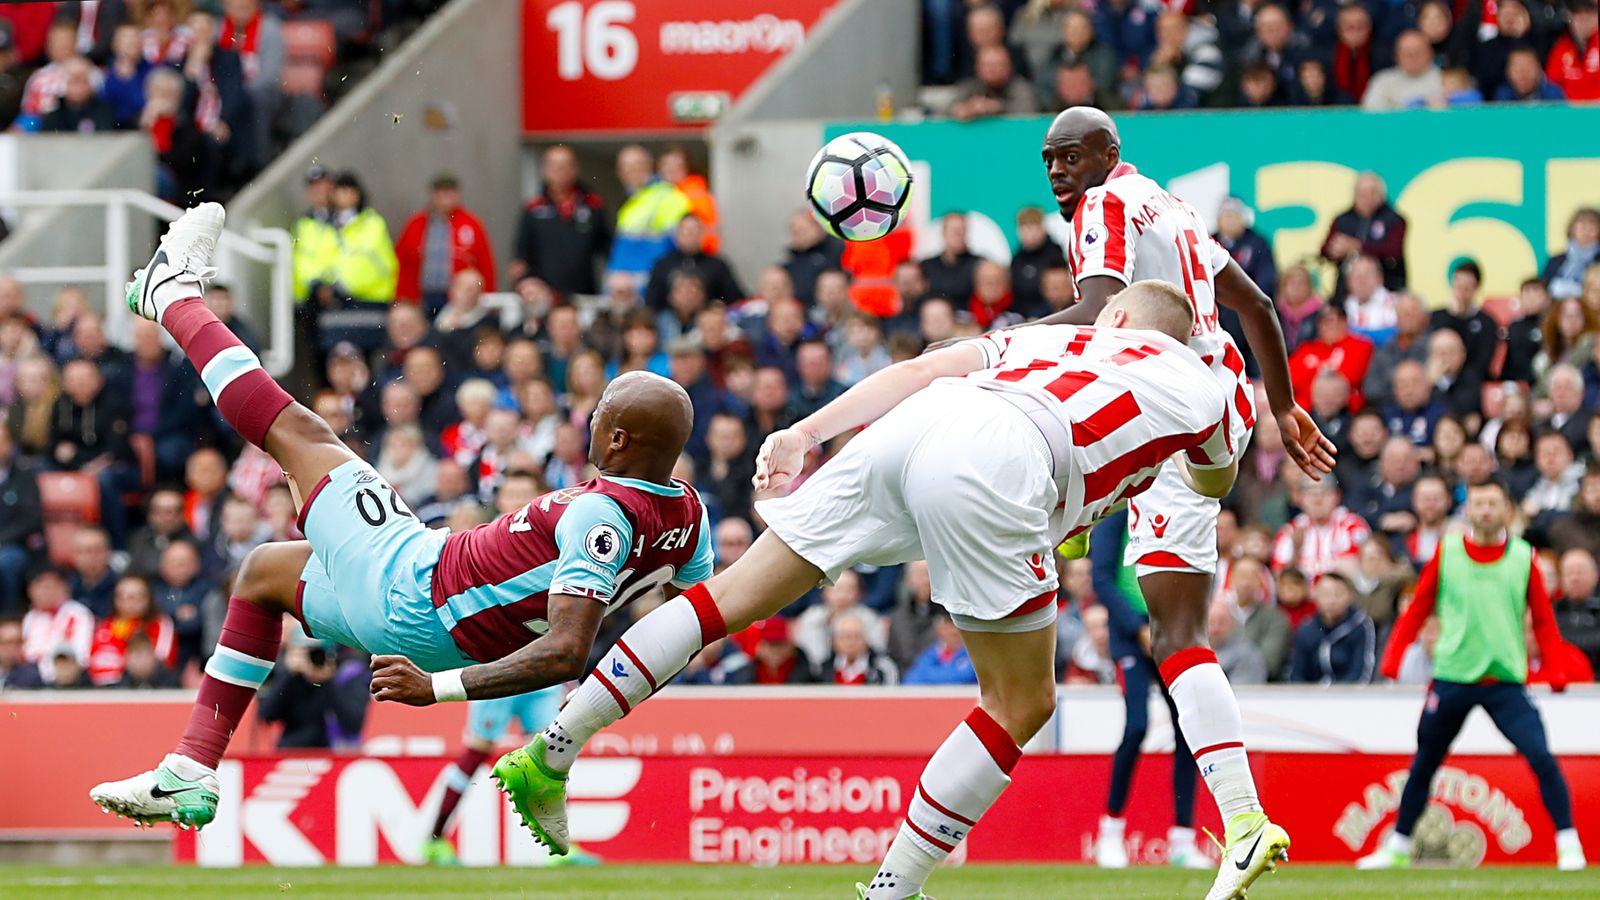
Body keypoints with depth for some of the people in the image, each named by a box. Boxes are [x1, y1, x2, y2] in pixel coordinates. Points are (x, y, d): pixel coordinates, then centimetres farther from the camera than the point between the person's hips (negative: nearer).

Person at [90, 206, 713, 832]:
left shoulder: (602, 515, -32)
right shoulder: (688, 514, -8)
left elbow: (568, 653, -39)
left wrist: (439, 686, -40)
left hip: (413, 593, -9)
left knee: (296, 433, 8)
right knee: (264, 570, 33)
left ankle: (175, 295, 31)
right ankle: (189, 774, 34)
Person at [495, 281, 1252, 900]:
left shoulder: (1053, 338, 35)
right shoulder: (1196, 383, 28)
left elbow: (916, 371, 20)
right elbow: (1216, 481, 50)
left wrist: (806, 433, 15)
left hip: (911, 426, 5)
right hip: (997, 461, -5)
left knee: (733, 596, 12)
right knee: (1021, 705, 10)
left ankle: (550, 756, 14)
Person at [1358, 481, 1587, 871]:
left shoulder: (1523, 558, 2)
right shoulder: (1446, 553, 2)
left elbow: (1543, 619, 6)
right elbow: (1418, 609, 8)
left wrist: (1556, 671, -4)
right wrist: (1391, 659, 0)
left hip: (1505, 682, -1)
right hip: (1452, 676, 1)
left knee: (1542, 758, -16)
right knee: (1423, 766, 12)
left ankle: (1569, 846, -8)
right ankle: (1397, 848, 27)